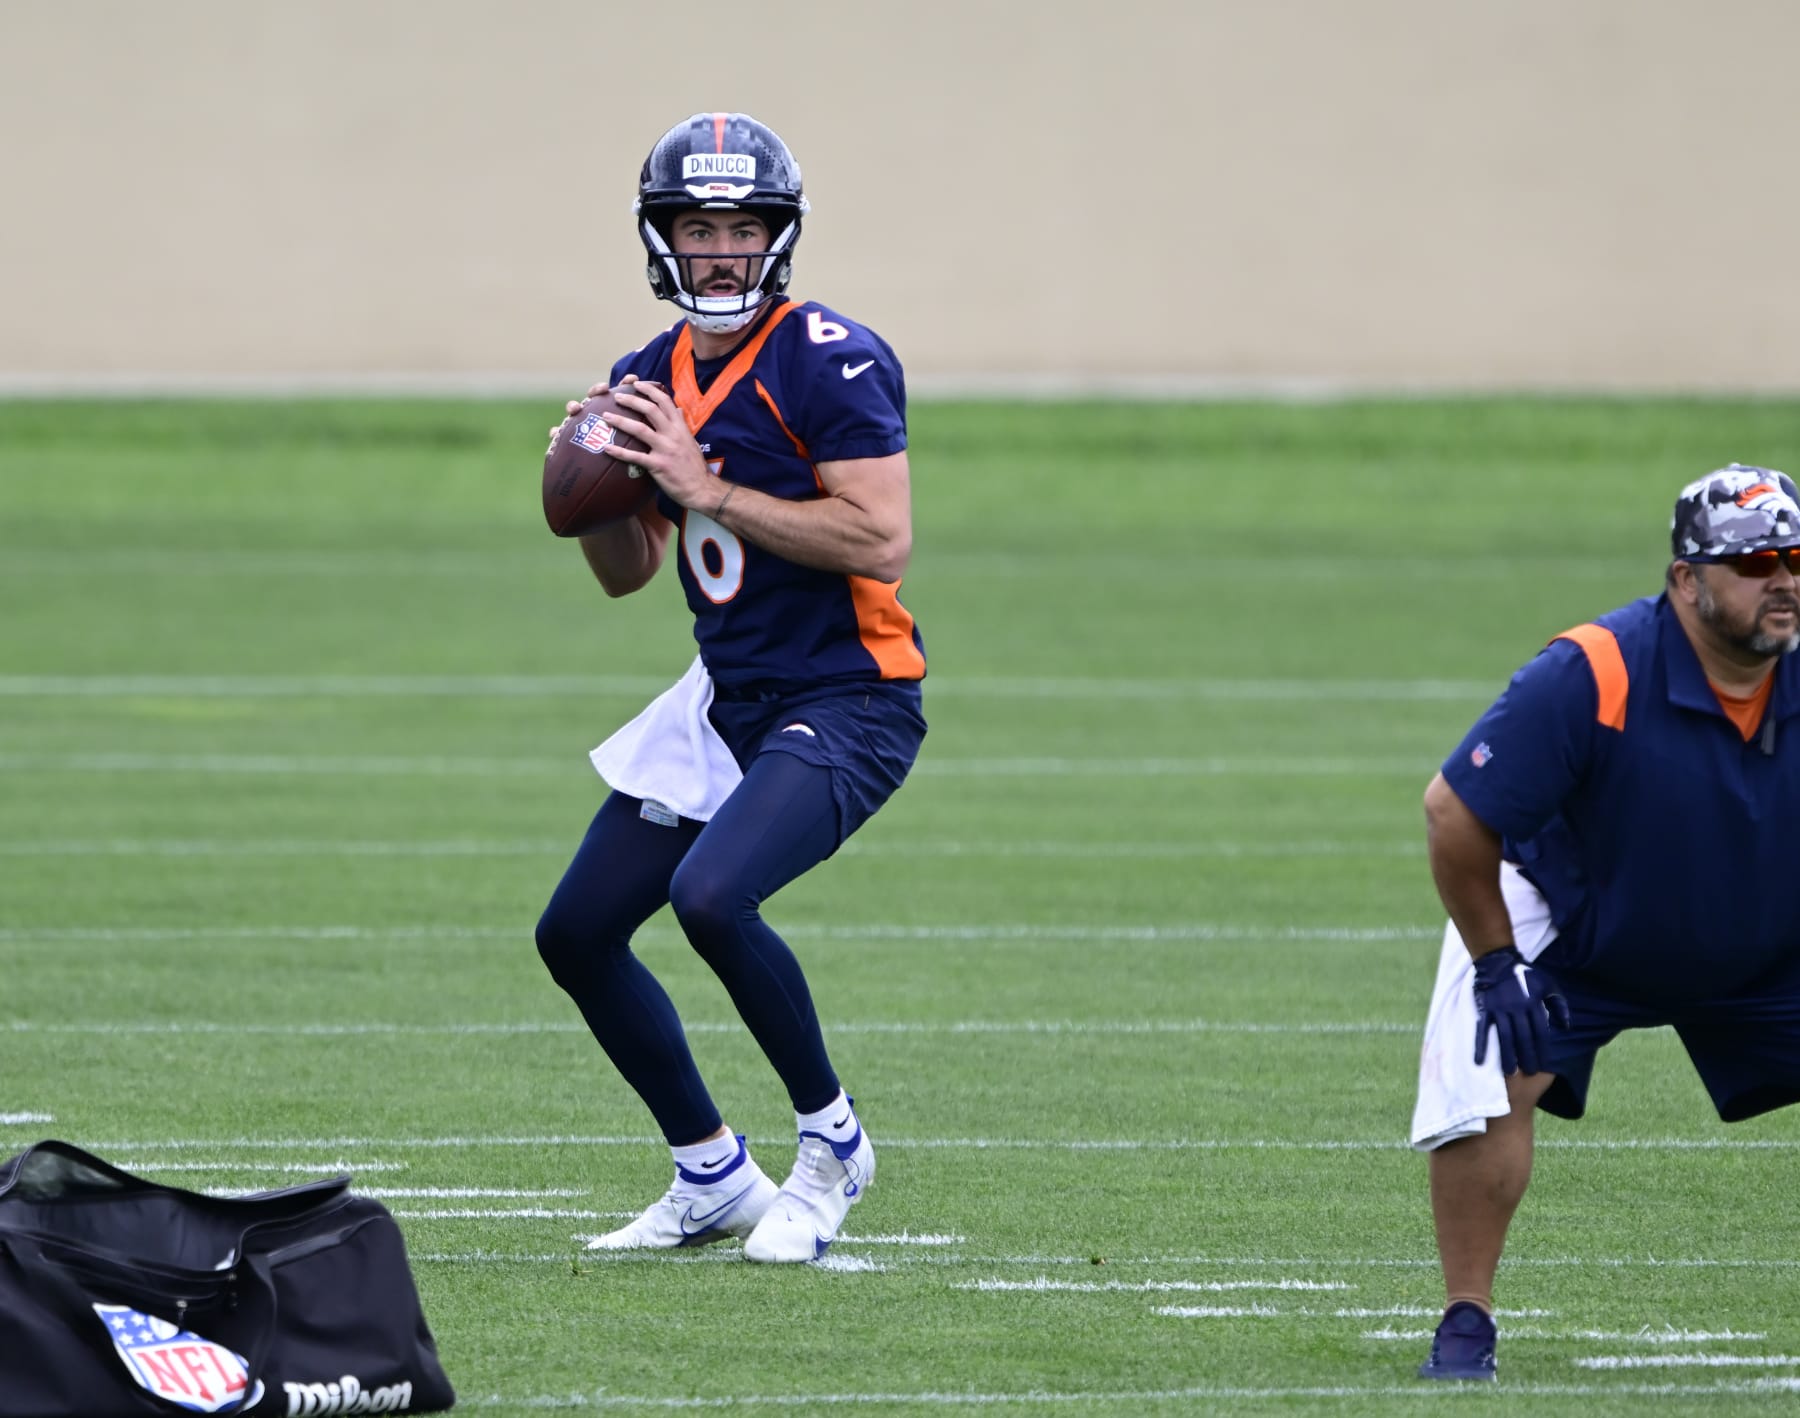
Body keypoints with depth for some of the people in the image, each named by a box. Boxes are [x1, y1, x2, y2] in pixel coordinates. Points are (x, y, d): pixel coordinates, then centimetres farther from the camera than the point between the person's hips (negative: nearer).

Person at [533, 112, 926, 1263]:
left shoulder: (831, 362, -16)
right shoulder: (654, 379, 8)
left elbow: (882, 541, -25)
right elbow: (629, 572, 16)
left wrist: (712, 490, -24)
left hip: (847, 703, -8)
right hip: (731, 697, 9)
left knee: (711, 897, -29)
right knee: (578, 933, 7)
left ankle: (832, 1143, -7)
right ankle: (713, 1179, 21)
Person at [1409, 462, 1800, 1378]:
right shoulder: (1591, 677, -31)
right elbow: (1454, 812, -24)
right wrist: (1495, 962, -20)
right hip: (1561, 924, -4)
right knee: (1490, 1080, -23)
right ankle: (1465, 1325, -8)